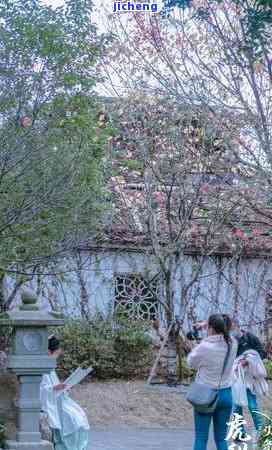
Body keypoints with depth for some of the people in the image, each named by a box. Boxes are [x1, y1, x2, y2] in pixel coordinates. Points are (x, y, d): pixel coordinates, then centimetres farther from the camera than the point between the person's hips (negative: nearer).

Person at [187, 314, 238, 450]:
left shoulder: (204, 347, -20)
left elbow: (191, 363, -2)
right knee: (221, 438, 12)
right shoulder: (232, 344, -6)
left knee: (201, 439, 5)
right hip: (226, 394, 4)